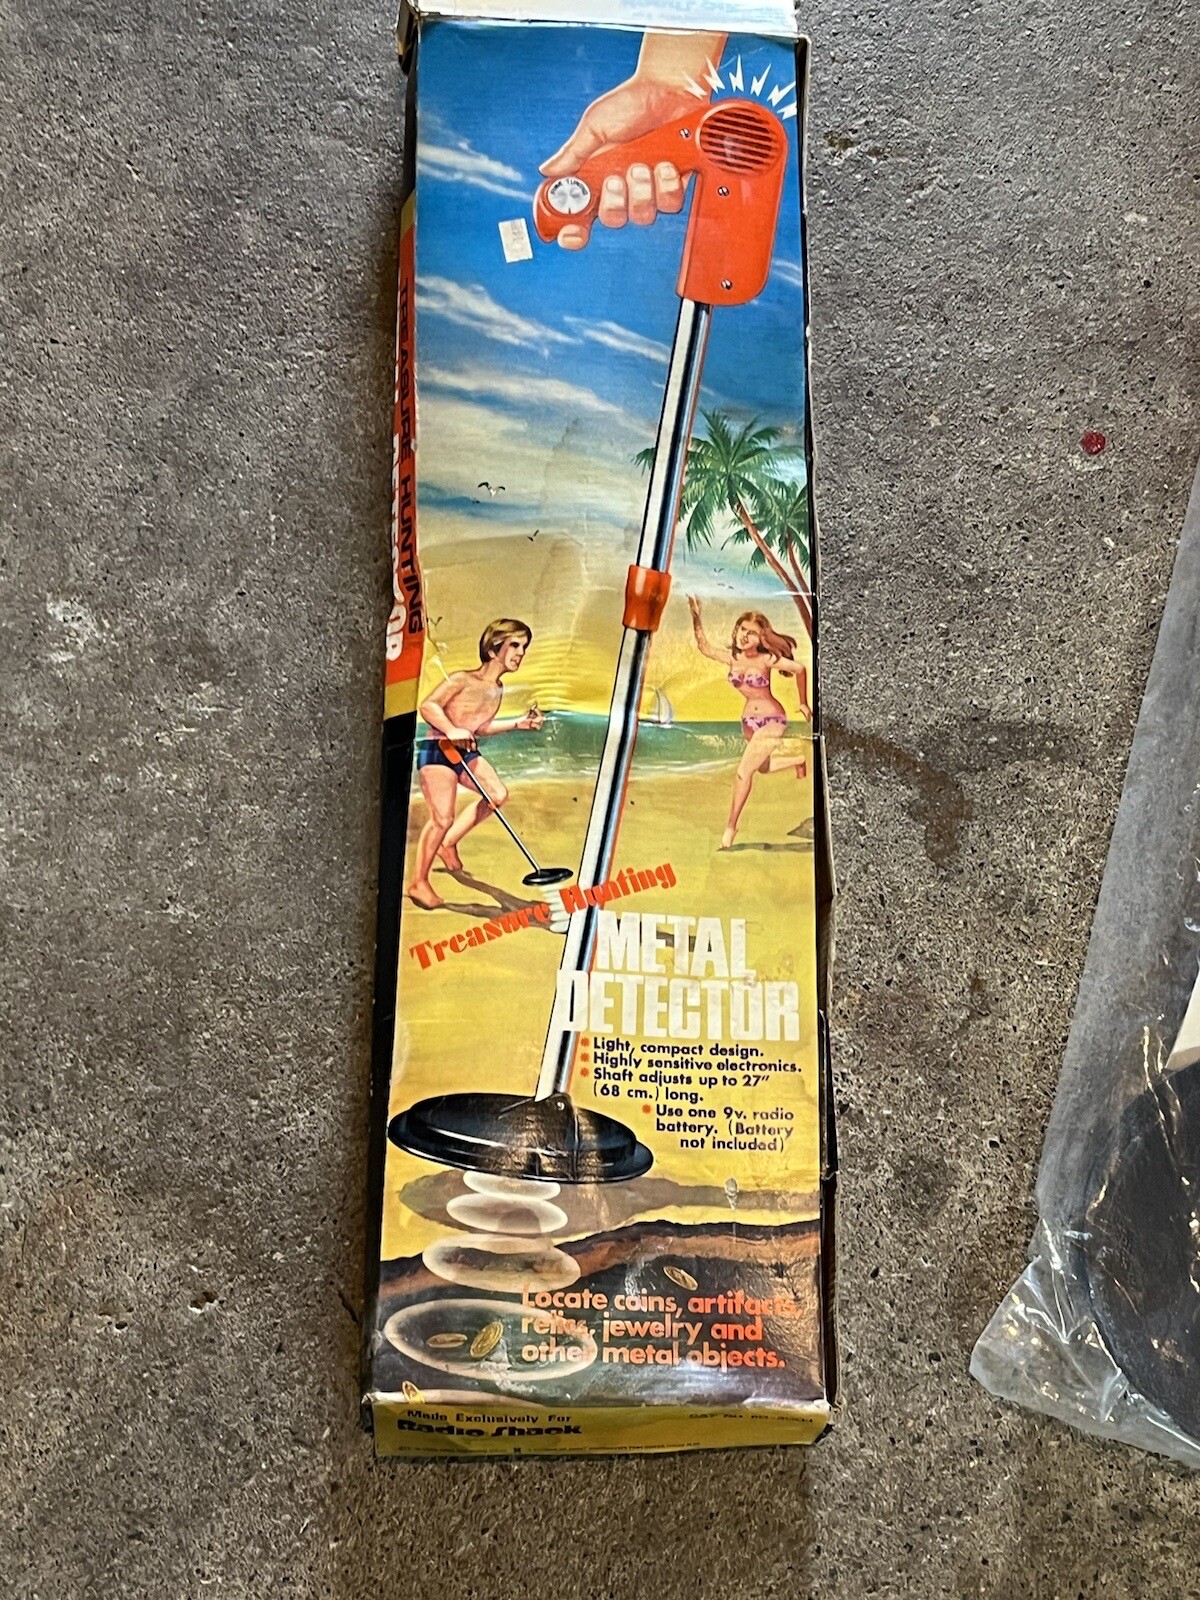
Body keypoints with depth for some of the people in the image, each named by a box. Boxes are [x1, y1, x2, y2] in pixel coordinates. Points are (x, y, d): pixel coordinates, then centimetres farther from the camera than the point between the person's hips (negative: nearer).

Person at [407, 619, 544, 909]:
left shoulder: (497, 689, 8)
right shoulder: (463, 680, -17)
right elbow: (428, 706, -19)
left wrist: (518, 723, 13)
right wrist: (452, 730, -33)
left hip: (466, 753, 9)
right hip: (436, 750, -9)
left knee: (498, 795, 3)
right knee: (442, 818, -15)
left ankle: (448, 843, 18)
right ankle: (418, 882, -1)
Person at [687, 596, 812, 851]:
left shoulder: (766, 659, -19)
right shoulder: (732, 658, -5)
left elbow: (800, 669, -13)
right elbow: (704, 647, 1)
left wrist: (803, 703, -4)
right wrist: (696, 617, -10)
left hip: (772, 720, -7)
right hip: (748, 721, 7)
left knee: (744, 771, -14)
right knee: (763, 767, 26)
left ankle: (731, 826, -3)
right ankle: (798, 761, 56)